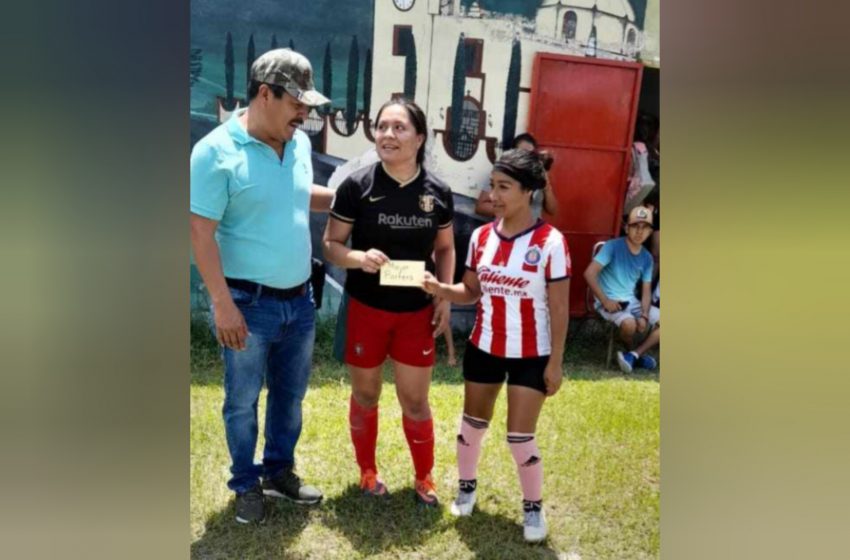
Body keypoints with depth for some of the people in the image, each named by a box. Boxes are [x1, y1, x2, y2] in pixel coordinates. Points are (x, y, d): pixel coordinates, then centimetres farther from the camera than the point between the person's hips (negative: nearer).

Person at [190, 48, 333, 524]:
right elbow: (201, 232, -16)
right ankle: (246, 484, 32)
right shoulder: (216, 151, -15)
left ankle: (280, 470, 40)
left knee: (291, 394, 19)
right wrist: (223, 303, -20)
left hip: (300, 299, 6)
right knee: (243, 401, 11)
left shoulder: (300, 144, 4)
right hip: (250, 303, -6)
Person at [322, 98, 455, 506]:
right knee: (365, 395, 15)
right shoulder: (356, 186, -11)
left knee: (415, 401, 10)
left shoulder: (438, 192, -4)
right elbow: (331, 245, -6)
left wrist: (445, 297, -2)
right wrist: (359, 258, -26)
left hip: (417, 312, 1)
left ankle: (424, 478, 31)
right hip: (366, 309, -1)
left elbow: (445, 248, 8)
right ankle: (367, 471, 38)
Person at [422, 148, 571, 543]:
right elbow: (471, 291, 4)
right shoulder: (481, 237, -3)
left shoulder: (550, 242, -16)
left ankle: (533, 506, 26)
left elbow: (560, 308, -12)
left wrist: (555, 361, -10)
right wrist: (440, 290, -16)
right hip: (483, 348, 4)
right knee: (472, 424, 17)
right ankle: (466, 487, 42)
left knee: (520, 437, 1)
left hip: (531, 355, -4)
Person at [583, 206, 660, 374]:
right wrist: (605, 301, -19)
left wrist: (644, 315, -12)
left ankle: (633, 354, -3)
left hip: (632, 301, 7)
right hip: (609, 301, -7)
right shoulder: (613, 246, -12)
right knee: (630, 324, -34)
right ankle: (636, 353, 0)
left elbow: (646, 291, 6)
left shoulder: (647, 258, 6)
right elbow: (589, 274, -19)